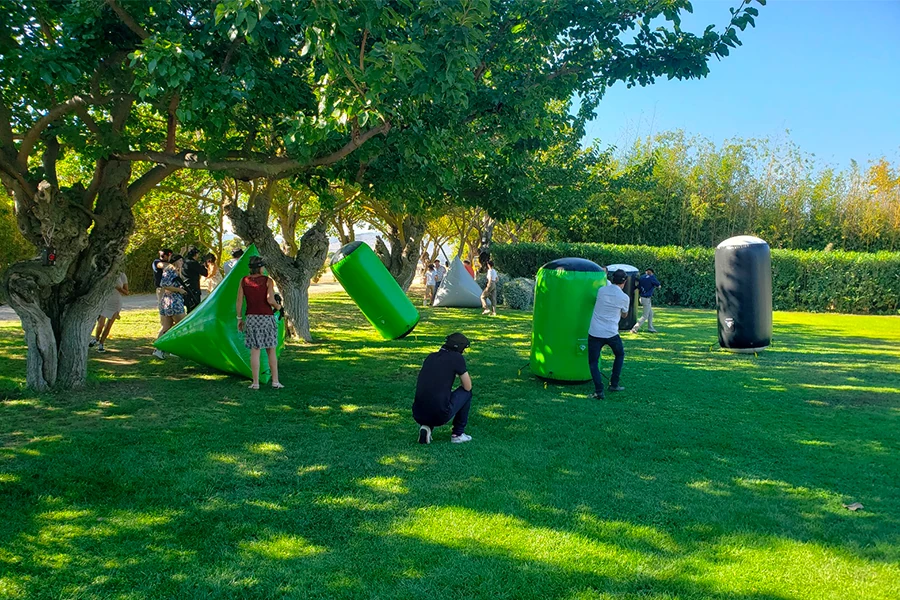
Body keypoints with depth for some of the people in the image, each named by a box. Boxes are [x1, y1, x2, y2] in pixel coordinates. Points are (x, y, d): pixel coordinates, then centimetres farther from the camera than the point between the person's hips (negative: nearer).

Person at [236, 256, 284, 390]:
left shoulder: (244, 281, 3)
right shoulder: (268, 281, -4)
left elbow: (239, 302, 2)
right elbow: (270, 299, -16)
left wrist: (239, 318, 10)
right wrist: (277, 306, 4)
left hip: (251, 318, 2)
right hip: (267, 318, -2)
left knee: (254, 351, 3)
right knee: (271, 350, 8)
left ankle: (255, 382, 4)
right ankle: (275, 381, 9)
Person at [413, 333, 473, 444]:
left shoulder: (430, 357, 15)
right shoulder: (457, 357, -2)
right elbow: (468, 386, 5)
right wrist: (462, 376, 27)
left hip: (418, 415, 5)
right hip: (440, 415, -5)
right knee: (466, 392, 19)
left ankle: (426, 426, 11)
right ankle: (458, 434, 20)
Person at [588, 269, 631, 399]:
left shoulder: (601, 290, 2)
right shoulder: (624, 297, -3)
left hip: (594, 333, 1)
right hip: (611, 333, -1)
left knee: (593, 362, 8)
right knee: (620, 355, 26)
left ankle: (599, 391, -6)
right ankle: (614, 384, 26)